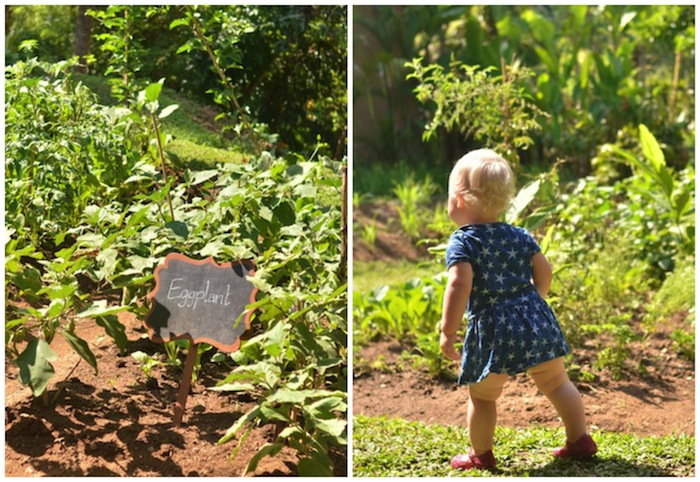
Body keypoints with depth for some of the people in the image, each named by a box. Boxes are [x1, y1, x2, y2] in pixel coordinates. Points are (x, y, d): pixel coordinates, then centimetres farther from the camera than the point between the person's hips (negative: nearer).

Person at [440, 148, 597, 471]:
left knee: (483, 396, 11)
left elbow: (459, 286, -20)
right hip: (536, 320, 5)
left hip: (493, 330, -5)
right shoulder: (519, 235, 9)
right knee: (556, 382, 17)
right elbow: (544, 272, 9)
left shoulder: (461, 243, -7)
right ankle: (580, 440, 23)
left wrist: (448, 332, -18)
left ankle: (481, 454, 22)